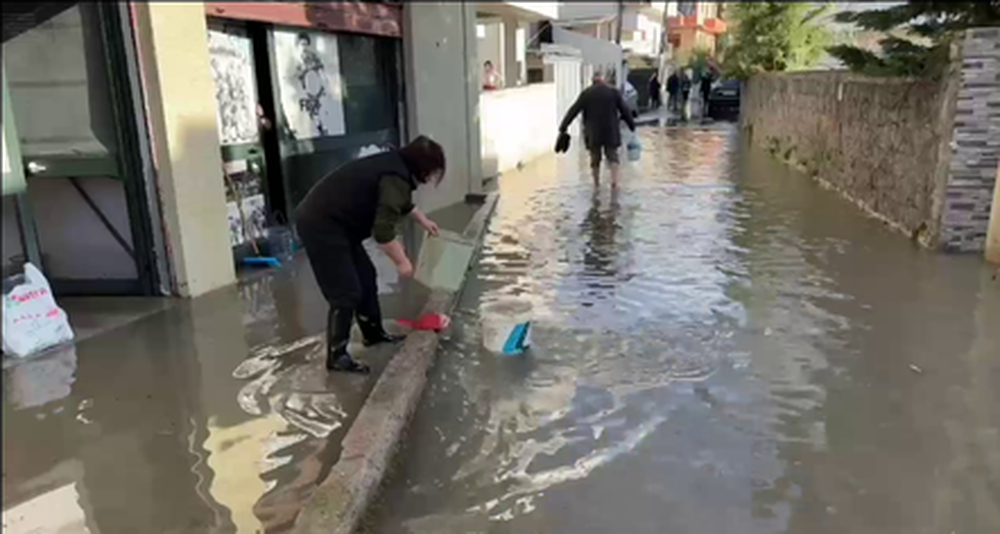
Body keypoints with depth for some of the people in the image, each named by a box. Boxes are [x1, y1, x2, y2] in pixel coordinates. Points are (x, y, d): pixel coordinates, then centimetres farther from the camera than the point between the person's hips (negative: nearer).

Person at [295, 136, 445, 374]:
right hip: (320, 225, -11)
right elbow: (383, 232, -24)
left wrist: (423, 221, 43)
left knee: (365, 276, 18)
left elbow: (402, 201, 33)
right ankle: (336, 356, 6)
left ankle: (374, 333, 33)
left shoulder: (396, 166, 11)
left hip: (329, 221, 11)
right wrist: (401, 261, -10)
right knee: (346, 293, -6)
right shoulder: (396, 179, -21)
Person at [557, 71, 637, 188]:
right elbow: (624, 110, 5)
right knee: (612, 156, 6)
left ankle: (596, 183, 15)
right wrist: (632, 125, 16)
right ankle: (614, 180, -13)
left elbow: (573, 110, -3)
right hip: (610, 131, 0)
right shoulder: (613, 92, 2)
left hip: (593, 133, 0)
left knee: (595, 157, 12)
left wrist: (563, 127, -1)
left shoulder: (586, 93, -1)